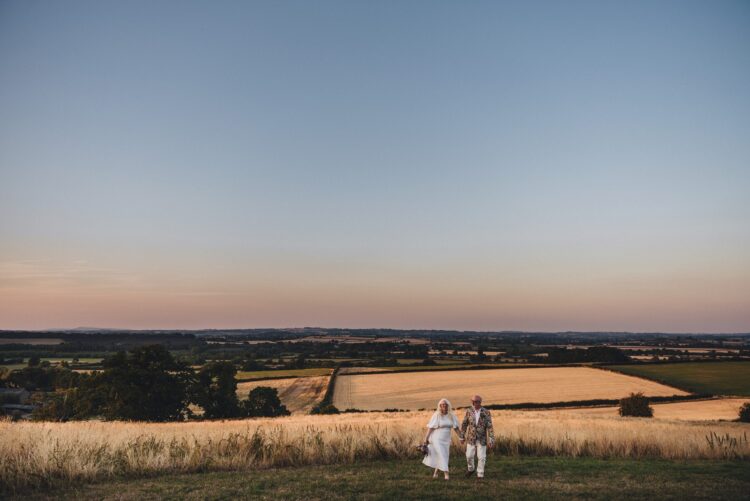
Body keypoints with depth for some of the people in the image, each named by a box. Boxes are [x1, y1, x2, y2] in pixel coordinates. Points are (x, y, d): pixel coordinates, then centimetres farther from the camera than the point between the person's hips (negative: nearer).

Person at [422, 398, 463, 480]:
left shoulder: (451, 415, 0)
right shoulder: (436, 415, -12)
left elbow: (456, 427, 3)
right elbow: (430, 428, -11)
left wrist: (461, 437, -2)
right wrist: (426, 439, -12)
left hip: (446, 439, 5)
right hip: (437, 439, -5)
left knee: (444, 456, 10)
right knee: (442, 456, -10)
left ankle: (435, 472, 28)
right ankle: (446, 474, -6)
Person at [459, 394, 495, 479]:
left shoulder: (486, 412, -13)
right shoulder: (469, 411, -8)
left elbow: (490, 427, -14)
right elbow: (464, 424, 1)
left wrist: (491, 441, -19)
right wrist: (462, 437, 3)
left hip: (482, 439, -1)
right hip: (471, 438, 1)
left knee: (481, 457, -2)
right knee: (469, 456, 3)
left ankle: (480, 474, 15)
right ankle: (471, 469, 31)